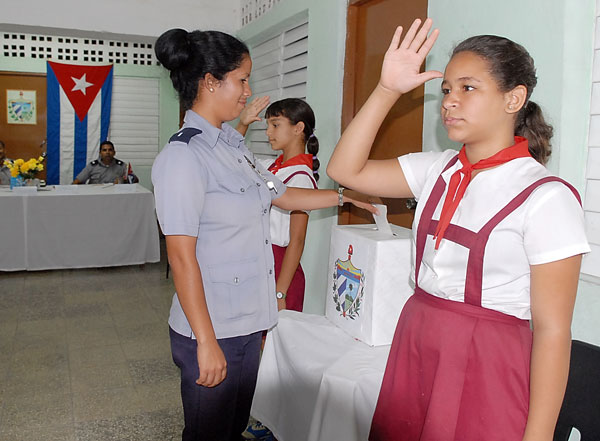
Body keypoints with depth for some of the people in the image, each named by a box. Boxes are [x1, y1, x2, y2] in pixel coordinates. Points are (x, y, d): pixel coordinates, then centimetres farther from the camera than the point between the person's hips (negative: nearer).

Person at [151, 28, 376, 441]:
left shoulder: (233, 146, 8)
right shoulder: (183, 156, -18)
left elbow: (282, 195, 21)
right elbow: (182, 257, -19)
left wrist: (342, 196, 22)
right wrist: (206, 342, -18)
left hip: (248, 322, 8)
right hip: (212, 329, -7)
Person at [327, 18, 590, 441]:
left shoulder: (546, 197, -13)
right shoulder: (438, 170, 3)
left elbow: (552, 330, -14)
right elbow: (346, 170, 2)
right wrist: (387, 90, -5)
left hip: (487, 363, -5)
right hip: (414, 348, 5)